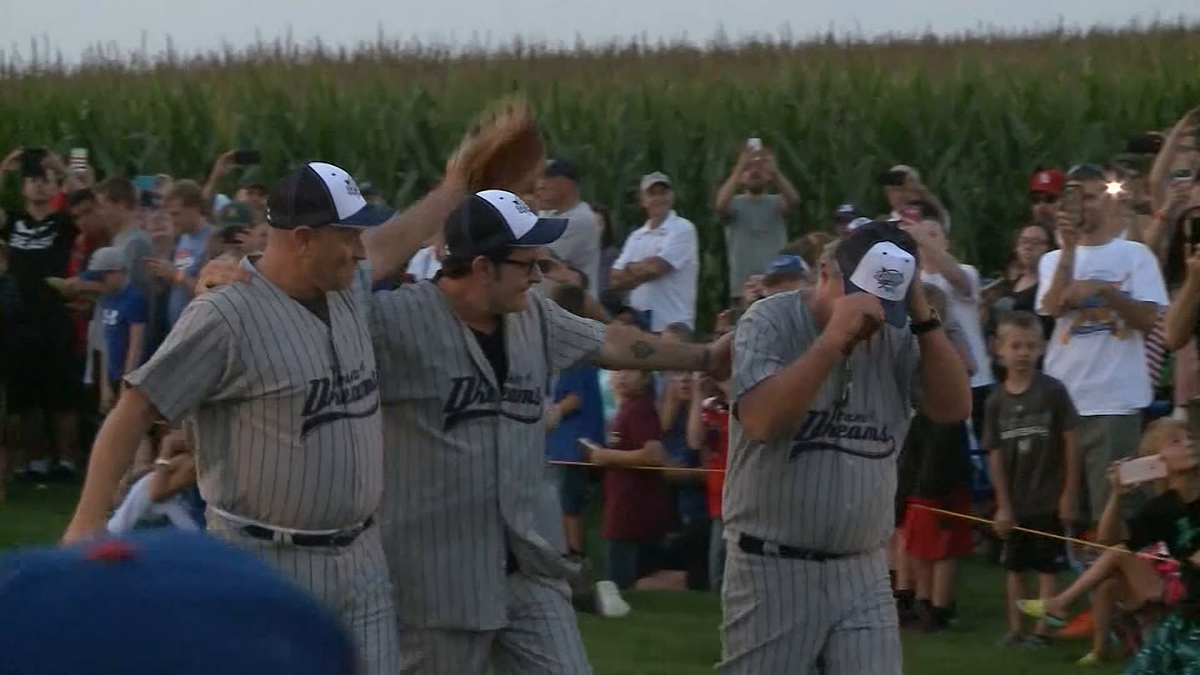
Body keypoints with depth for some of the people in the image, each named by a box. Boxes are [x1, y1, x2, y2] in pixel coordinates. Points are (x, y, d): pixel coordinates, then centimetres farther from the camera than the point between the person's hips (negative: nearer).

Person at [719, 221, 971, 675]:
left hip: (862, 572, 4)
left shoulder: (895, 339, 5)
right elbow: (761, 421, -23)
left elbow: (954, 408, -3)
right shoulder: (771, 323, -8)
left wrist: (924, 318, -10)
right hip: (771, 569, -4)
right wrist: (835, 337, -24)